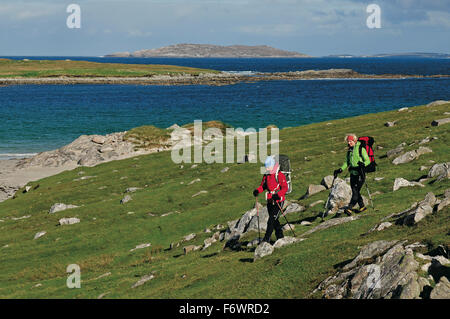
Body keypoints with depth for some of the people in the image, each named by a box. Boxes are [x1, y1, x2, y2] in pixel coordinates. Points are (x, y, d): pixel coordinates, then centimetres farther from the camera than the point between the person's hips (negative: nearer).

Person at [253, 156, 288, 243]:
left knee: (271, 220, -13)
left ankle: (267, 238, -14)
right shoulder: (266, 176, 11)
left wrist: (278, 195, -28)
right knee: (274, 220, 13)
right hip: (270, 201, 7)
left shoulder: (280, 175, -11)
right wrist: (257, 190, -5)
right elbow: (263, 186, 17)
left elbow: (285, 188, -14)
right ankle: (280, 236, 26)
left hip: (278, 201, -7)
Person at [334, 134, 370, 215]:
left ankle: (349, 208, -20)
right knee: (354, 191, 6)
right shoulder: (349, 150, 13)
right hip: (352, 174, 7)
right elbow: (347, 162, 19)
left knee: (356, 191, -13)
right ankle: (362, 206, 20)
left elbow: (368, 160, -8)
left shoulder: (361, 149, -7)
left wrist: (363, 164, -28)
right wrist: (341, 169, 6)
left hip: (360, 173, -7)